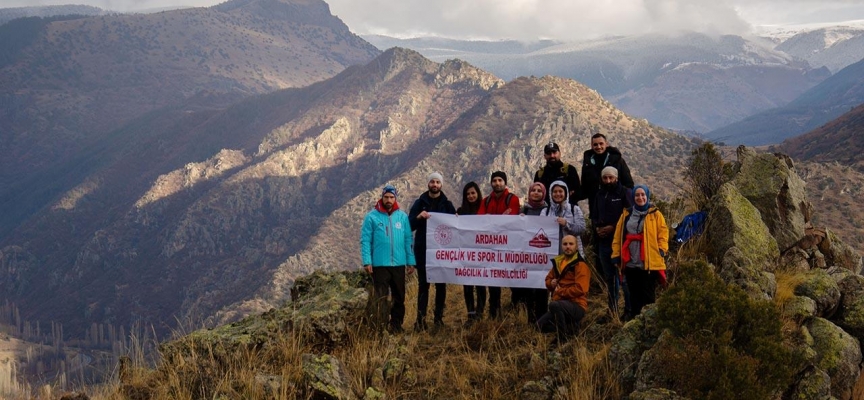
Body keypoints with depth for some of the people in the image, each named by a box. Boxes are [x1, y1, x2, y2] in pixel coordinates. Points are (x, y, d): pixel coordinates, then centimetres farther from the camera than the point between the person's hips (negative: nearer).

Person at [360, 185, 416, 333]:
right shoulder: (372, 217, -3)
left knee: (399, 297, 11)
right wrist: (367, 262, -12)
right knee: (381, 298, 0)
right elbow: (365, 240, -4)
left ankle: (396, 325, 22)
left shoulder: (402, 216, 5)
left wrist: (411, 261, 2)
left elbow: (408, 240, 7)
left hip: (399, 264, 3)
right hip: (379, 264, -3)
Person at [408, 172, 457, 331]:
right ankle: (421, 319, -4)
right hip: (423, 250, -2)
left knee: (441, 284, 7)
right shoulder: (420, 203, 4)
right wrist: (419, 217, -19)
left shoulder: (447, 204, 8)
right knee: (423, 284, -2)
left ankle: (439, 317, 16)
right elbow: (410, 225, -1)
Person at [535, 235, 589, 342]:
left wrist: (560, 292, -14)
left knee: (554, 305, -37)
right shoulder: (558, 262, 11)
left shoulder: (580, 265, -13)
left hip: (577, 306, -9)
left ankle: (563, 339, -26)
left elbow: (579, 289, -24)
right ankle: (570, 326, 18)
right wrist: (551, 283, 1)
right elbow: (548, 279, 25)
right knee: (540, 326, 4)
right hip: (562, 305, 9)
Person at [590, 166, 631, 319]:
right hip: (603, 242, 6)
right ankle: (612, 311, 20)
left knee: (623, 277, -9)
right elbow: (593, 217, 21)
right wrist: (597, 227, 0)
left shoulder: (623, 193, -2)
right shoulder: (599, 195, 16)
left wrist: (612, 227, -13)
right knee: (608, 278, 12)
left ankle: (629, 311, -4)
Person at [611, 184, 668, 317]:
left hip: (649, 263, -3)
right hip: (630, 263, 3)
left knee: (648, 295, 0)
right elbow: (618, 236, 10)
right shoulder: (626, 214, 11)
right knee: (634, 295, 10)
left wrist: (661, 250, -13)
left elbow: (663, 233, -1)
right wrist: (616, 255, 4)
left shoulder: (655, 214, 3)